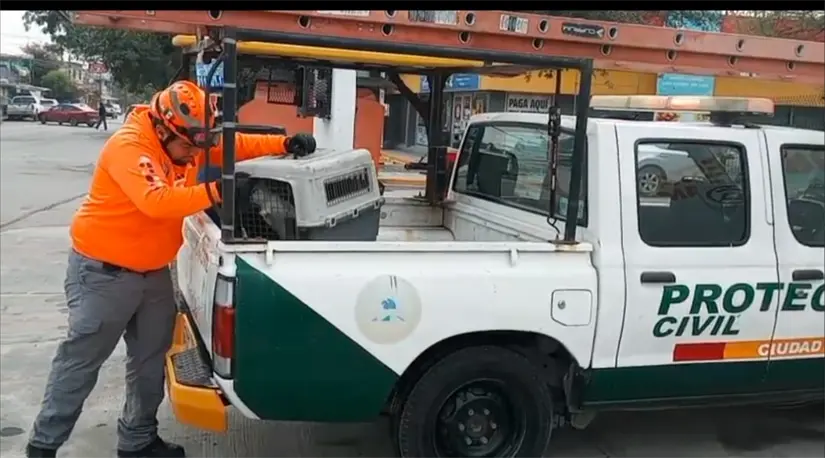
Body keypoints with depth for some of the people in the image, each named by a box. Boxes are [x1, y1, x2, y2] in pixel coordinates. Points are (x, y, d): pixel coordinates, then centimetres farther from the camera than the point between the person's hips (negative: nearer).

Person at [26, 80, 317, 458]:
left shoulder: (185, 141, -1)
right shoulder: (129, 146, -25)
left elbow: (237, 145, 3)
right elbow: (157, 201, -40)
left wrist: (286, 143, -11)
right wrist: (218, 190, -46)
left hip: (153, 270, 8)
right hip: (103, 270, -8)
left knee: (150, 359, 14)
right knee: (81, 360, 2)